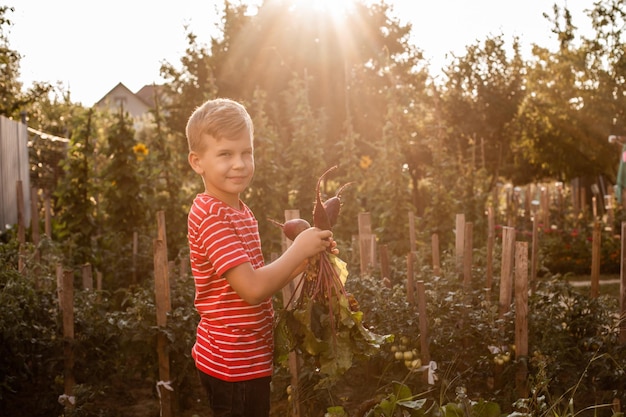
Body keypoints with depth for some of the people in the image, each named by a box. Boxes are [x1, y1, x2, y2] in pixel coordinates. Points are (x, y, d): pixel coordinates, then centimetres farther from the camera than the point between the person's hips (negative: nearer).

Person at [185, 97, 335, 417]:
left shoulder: (240, 212, 9)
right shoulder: (211, 216, -22)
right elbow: (253, 289, -28)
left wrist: (306, 260, -1)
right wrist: (299, 250, -18)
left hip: (248, 359, 10)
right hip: (234, 364, -10)